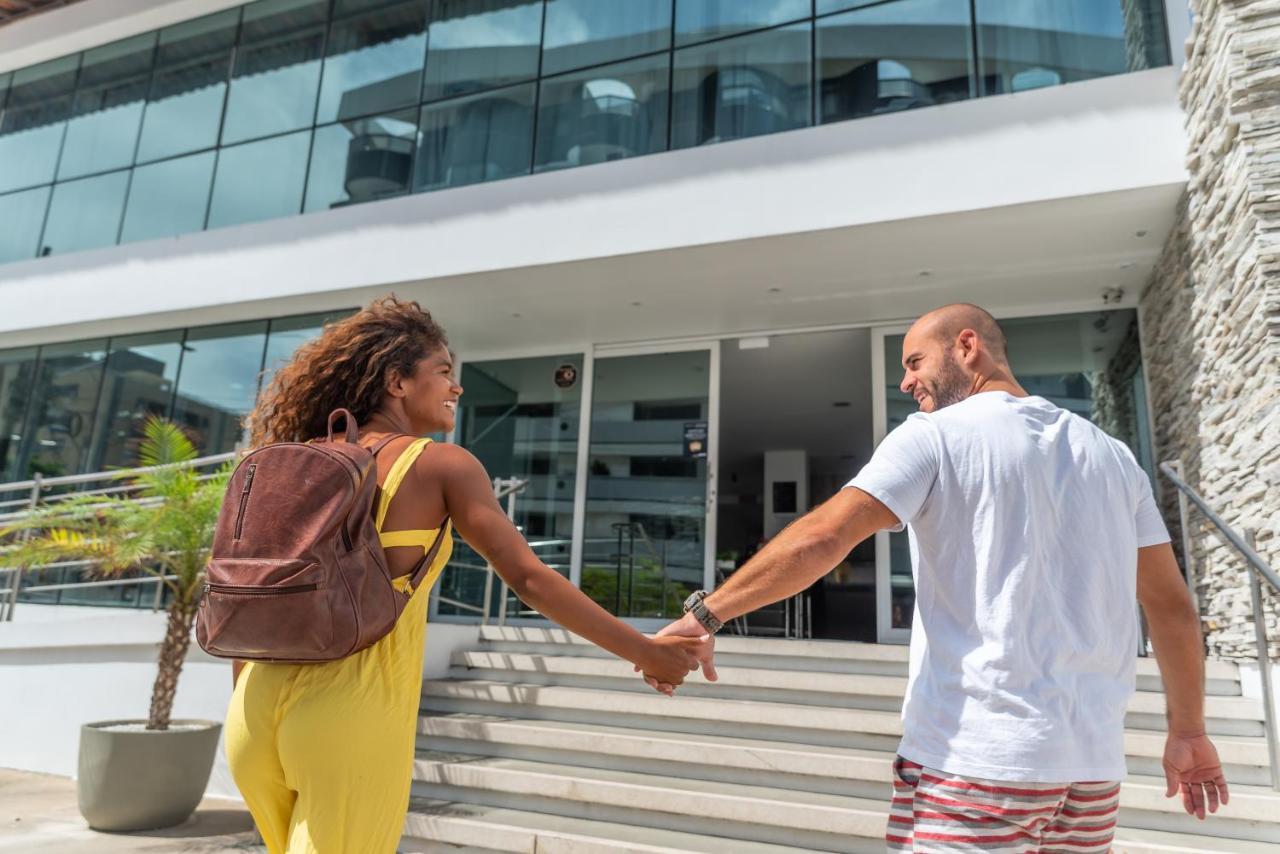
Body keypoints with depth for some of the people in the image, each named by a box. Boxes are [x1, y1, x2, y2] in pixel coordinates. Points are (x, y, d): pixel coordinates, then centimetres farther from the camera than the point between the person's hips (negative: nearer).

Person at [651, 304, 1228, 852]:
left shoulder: (935, 435, -6)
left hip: (975, 751, -6)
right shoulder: (1109, 454, 11)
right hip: (1092, 758, 7)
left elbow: (821, 537, -19)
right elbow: (1173, 606, 13)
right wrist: (1188, 731, 23)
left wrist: (703, 616, -15)